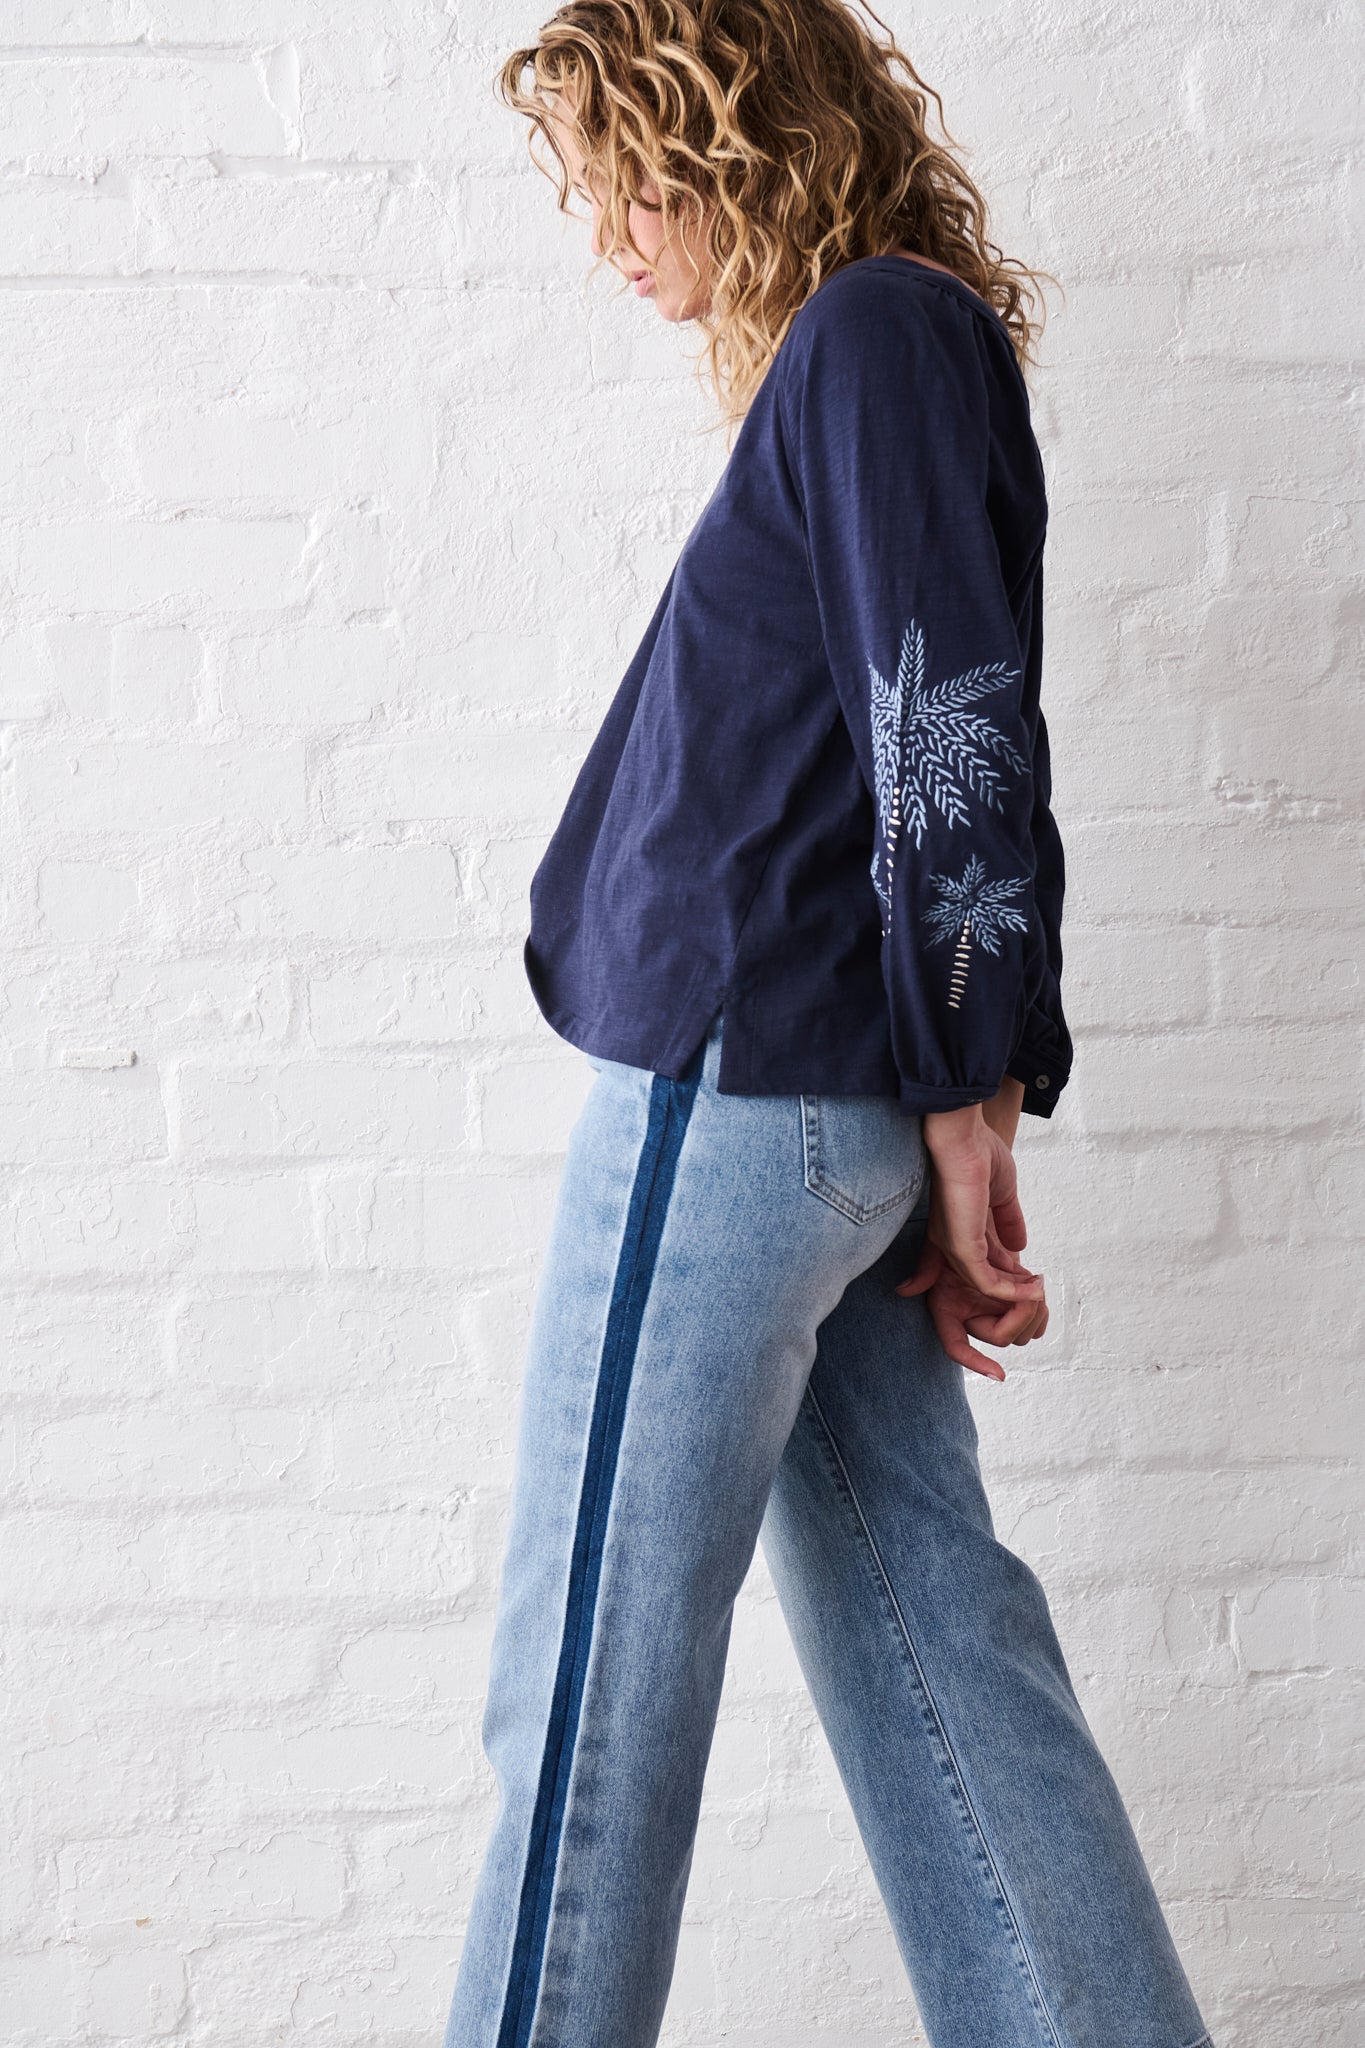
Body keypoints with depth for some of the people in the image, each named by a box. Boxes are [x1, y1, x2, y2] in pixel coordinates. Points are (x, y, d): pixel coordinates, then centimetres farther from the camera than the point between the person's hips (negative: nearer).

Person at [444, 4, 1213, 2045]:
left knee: (590, 1678, 0)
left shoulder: (879, 334, -10)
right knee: (926, 1635, 13)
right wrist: (963, 1124, 13)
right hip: (830, 1110, 10)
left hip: (743, 1085, -10)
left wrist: (965, 1122, -15)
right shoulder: (869, 357, 18)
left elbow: (949, 744, -16)